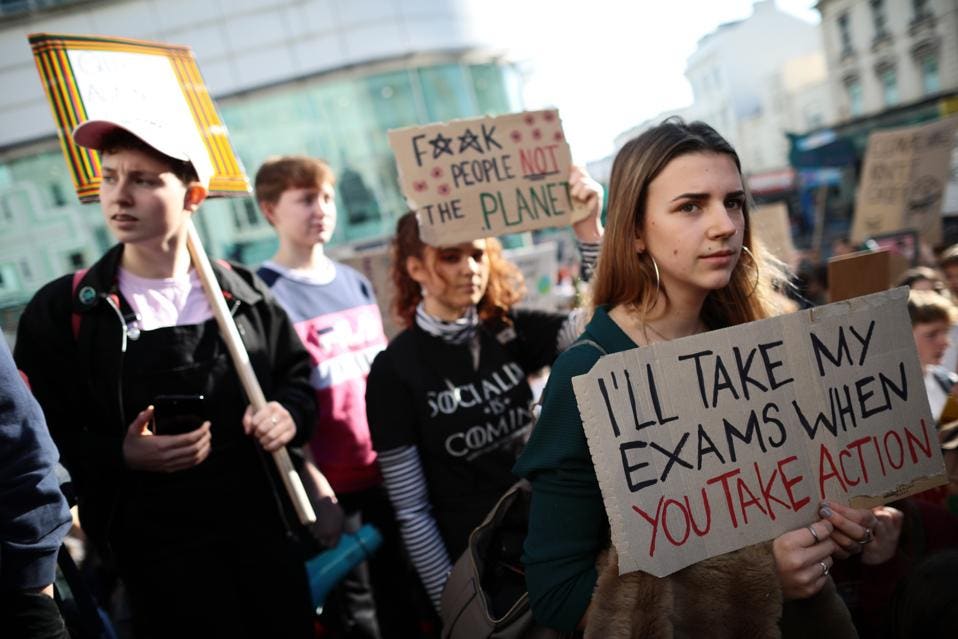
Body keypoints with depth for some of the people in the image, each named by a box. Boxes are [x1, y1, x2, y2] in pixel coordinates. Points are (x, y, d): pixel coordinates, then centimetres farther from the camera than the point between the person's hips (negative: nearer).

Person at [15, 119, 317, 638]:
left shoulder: (242, 291, 5)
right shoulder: (62, 310, -4)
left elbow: (297, 374, 16)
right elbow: (40, 438, -3)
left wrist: (290, 413, -6)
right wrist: (120, 456, -21)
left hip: (265, 525, 3)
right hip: (158, 547, -3)